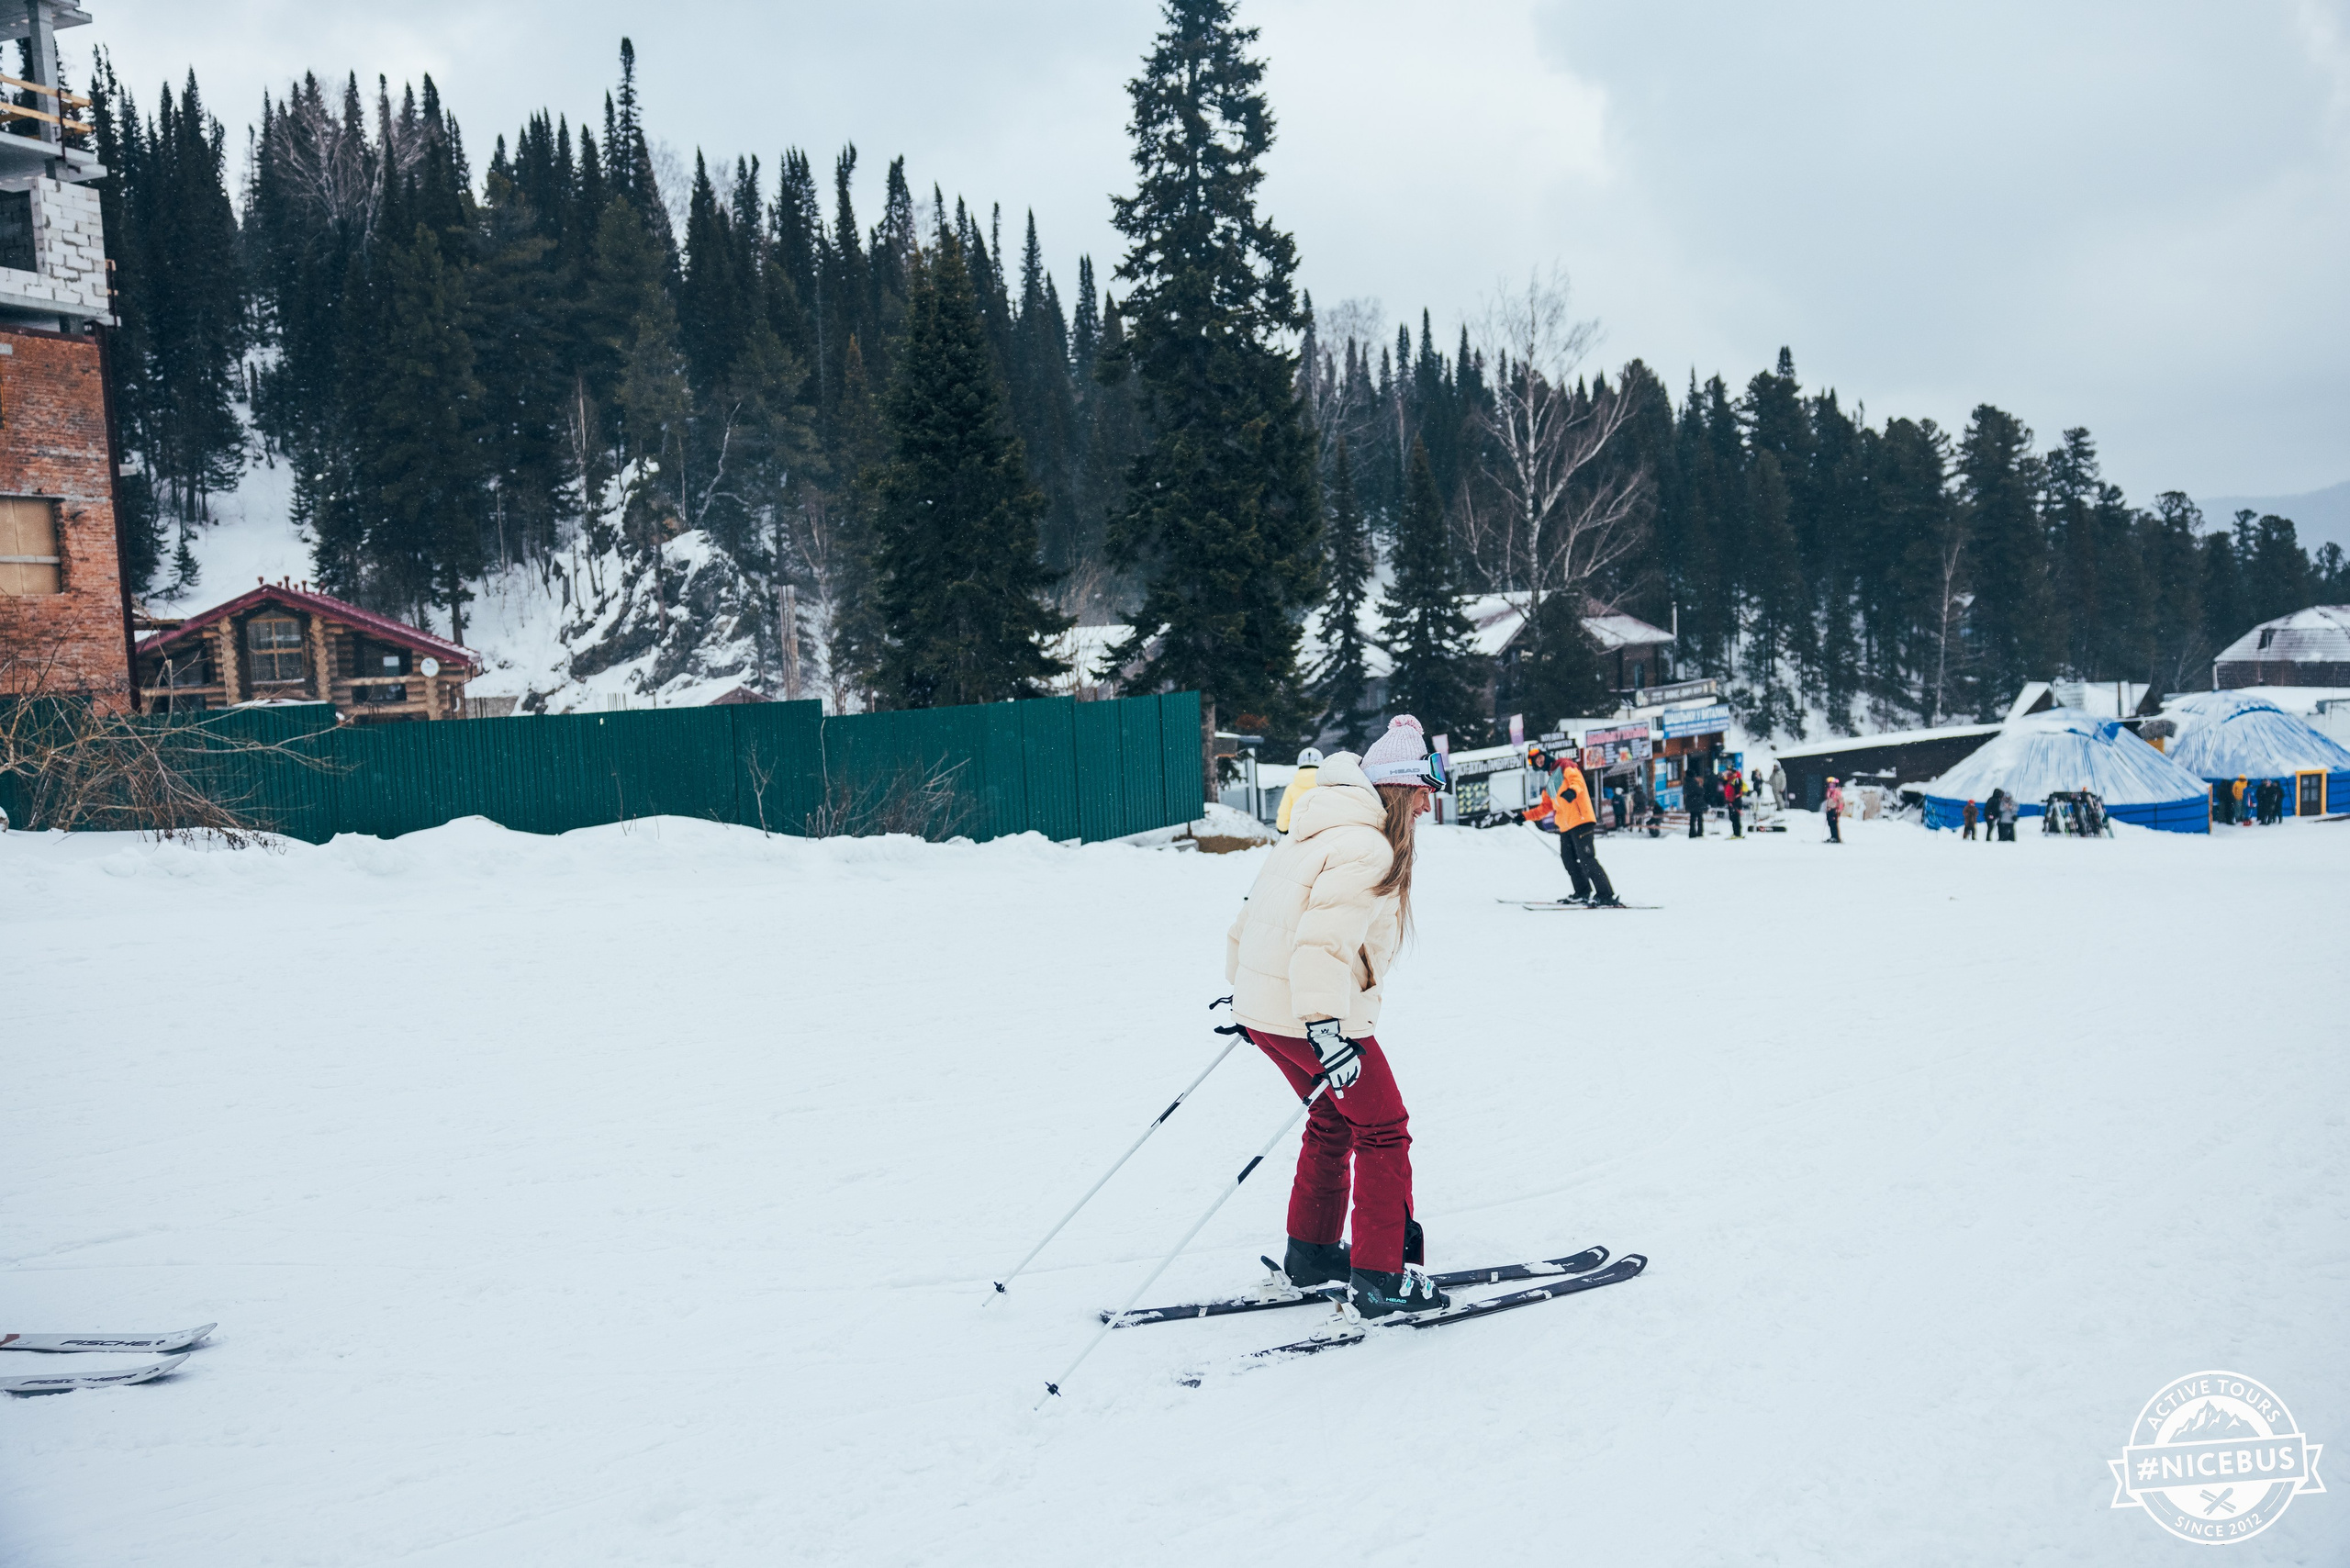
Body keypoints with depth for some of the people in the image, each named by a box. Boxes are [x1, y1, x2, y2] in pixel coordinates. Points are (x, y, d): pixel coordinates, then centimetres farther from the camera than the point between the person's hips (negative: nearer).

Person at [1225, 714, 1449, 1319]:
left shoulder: (1313, 832, 13)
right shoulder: (1366, 850, -17)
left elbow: (1253, 915, 20)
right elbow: (1324, 942, -29)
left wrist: (1243, 986, 32)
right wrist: (1326, 1028, -36)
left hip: (1263, 1004, 10)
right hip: (1310, 1014, -10)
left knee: (1334, 1120, 24)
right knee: (1383, 1130, 2)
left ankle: (1310, 1254, 31)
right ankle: (1381, 1279, 3)